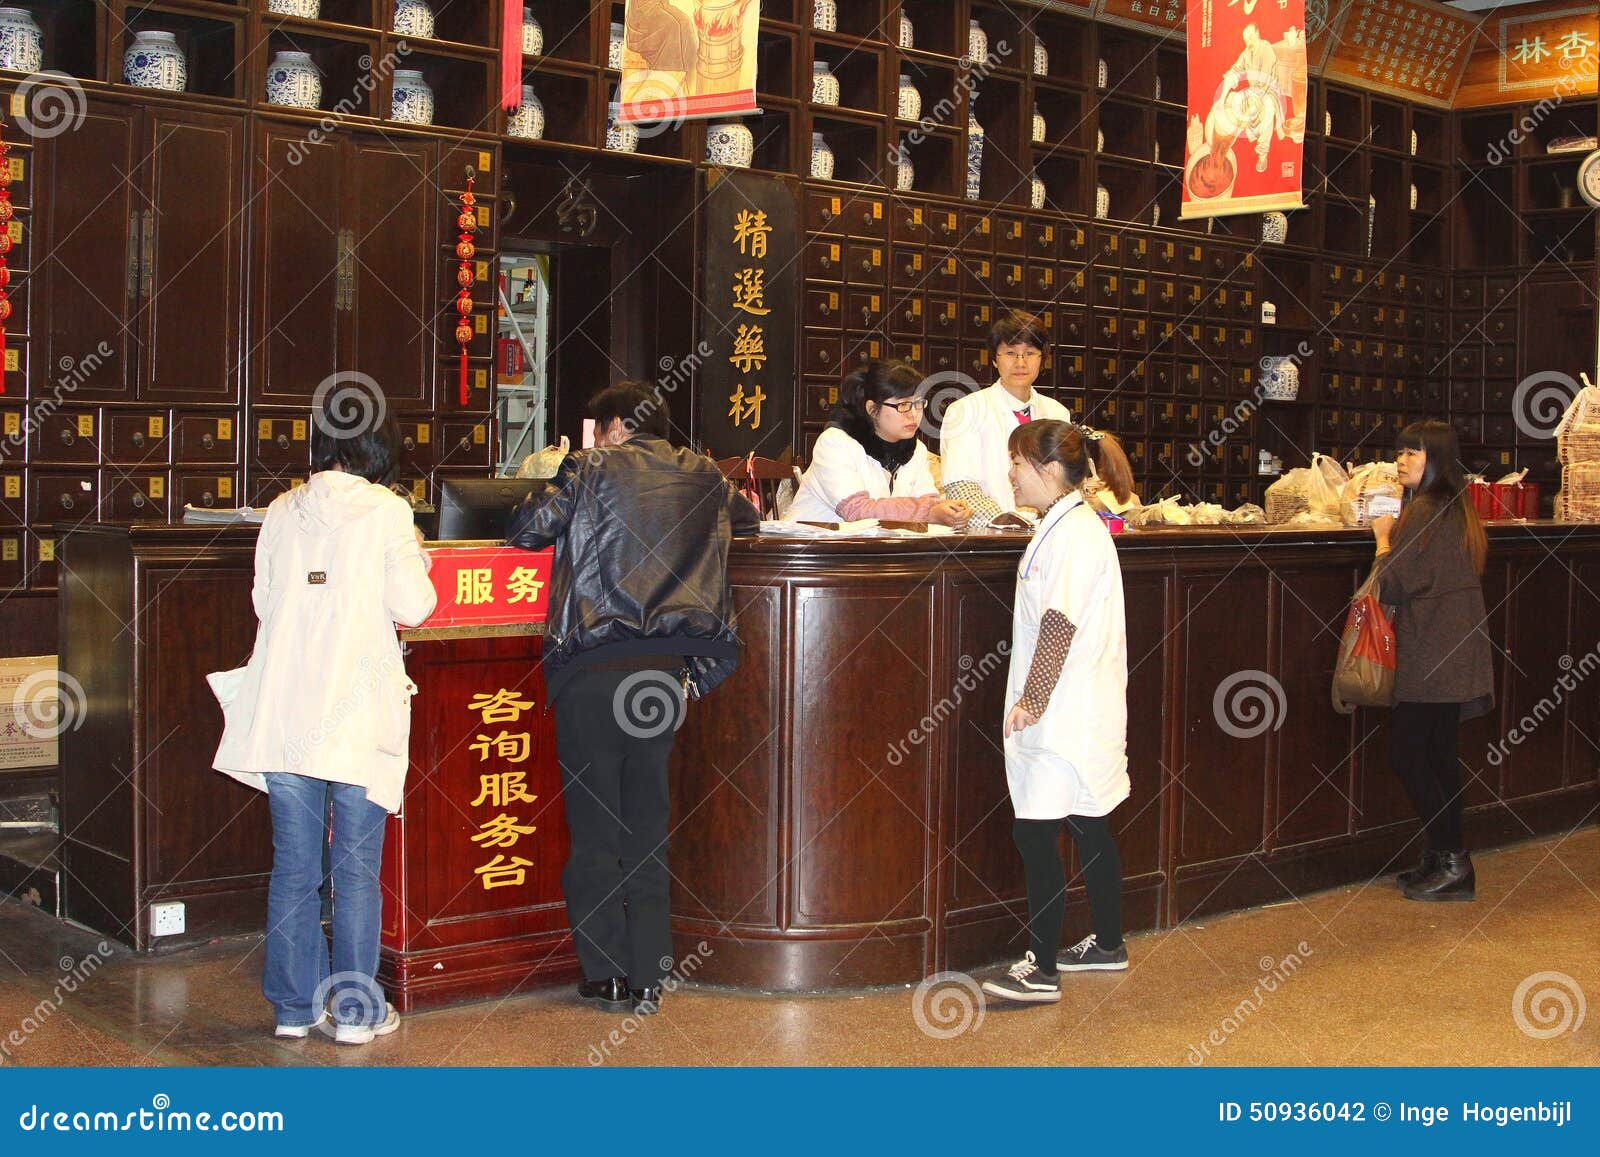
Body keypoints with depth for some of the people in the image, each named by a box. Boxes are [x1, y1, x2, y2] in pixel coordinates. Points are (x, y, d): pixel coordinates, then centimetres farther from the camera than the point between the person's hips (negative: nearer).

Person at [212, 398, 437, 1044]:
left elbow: (263, 601, 13)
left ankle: (294, 1007, 17)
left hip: (283, 710, 4)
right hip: (357, 710, -4)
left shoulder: (282, 512, 7)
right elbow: (412, 607, -7)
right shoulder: (386, 511, -5)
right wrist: (415, 556, 10)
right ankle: (356, 1009, 10)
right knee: (357, 865, 5)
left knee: (293, 864, 10)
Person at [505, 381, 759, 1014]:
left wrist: (558, 503, 18)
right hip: (666, 670, 4)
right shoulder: (701, 476, 12)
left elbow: (525, 530, -3)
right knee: (648, 822, 10)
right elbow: (748, 518, 30)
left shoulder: (590, 469, -1)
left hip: (592, 670, -4)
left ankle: (606, 972, 11)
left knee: (593, 824, 6)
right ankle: (648, 977, 11)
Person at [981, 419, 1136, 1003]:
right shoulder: (1067, 526, 15)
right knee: (1089, 828, 18)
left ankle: (1041, 970, -3)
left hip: (1066, 716, -10)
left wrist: (1032, 698, -21)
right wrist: (1032, 698, 18)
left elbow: (1060, 624, -23)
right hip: (1074, 712, 10)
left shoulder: (1073, 531, -17)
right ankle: (1108, 944, 30)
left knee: (1035, 834, -8)